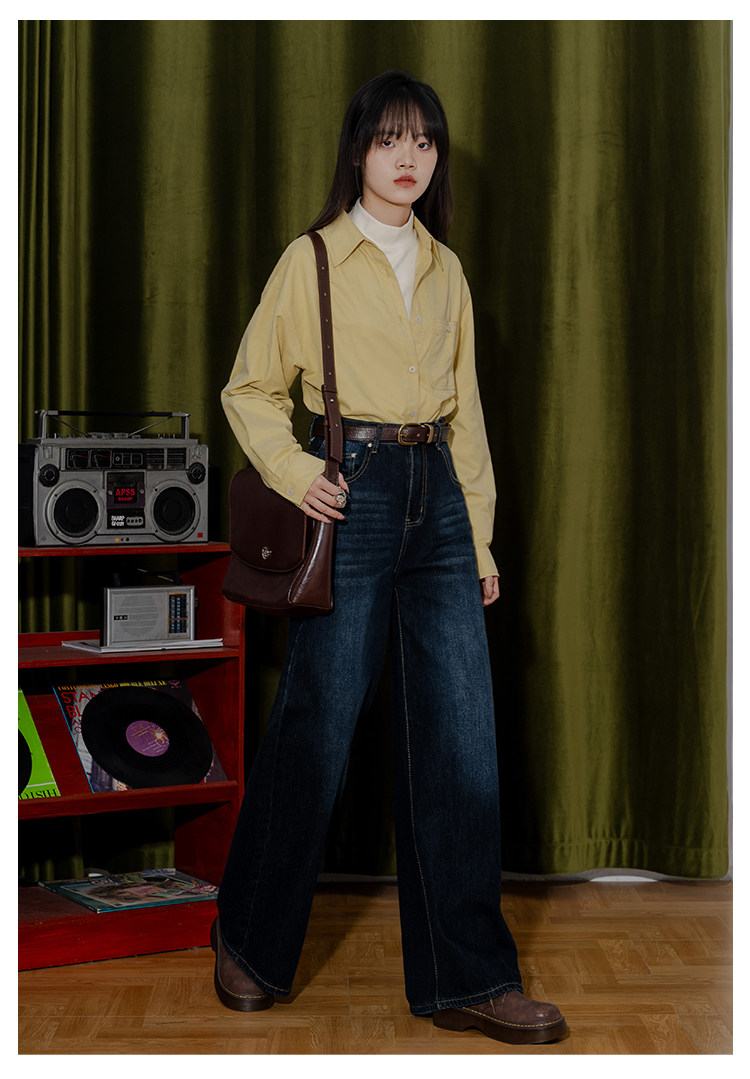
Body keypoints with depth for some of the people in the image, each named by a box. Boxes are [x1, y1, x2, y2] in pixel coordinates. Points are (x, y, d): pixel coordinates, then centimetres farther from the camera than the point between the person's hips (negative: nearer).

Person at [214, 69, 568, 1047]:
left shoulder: (445, 270, 15)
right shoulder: (312, 260, 2)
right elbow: (251, 389, 5)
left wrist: (481, 536, 13)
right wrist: (294, 470, -12)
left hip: (437, 498, 5)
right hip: (352, 495, -4)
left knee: (461, 736, 0)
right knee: (317, 728, 0)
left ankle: (466, 979, 8)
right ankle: (251, 944, 21)